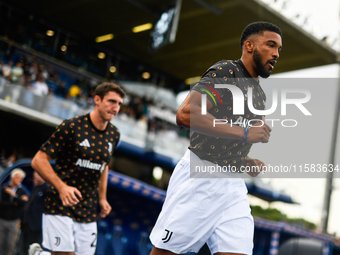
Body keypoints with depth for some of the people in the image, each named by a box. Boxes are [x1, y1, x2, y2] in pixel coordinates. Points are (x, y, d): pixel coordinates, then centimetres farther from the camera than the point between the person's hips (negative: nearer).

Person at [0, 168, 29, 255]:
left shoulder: (23, 191, 7)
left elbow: (23, 203, -10)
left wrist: (14, 195, -17)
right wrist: (13, 204, -6)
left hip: (14, 221, 0)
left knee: (10, 245, -7)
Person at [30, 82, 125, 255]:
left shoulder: (113, 135, 6)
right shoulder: (71, 127, -12)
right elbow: (38, 160, -13)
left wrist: (102, 198, 17)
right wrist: (62, 187, -25)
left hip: (88, 212, 6)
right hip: (59, 206, -6)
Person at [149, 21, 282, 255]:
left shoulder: (260, 95, 20)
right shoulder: (225, 71, -7)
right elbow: (186, 113, -23)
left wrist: (247, 163, 8)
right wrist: (244, 132, -21)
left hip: (233, 184, 8)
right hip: (199, 176, -8)